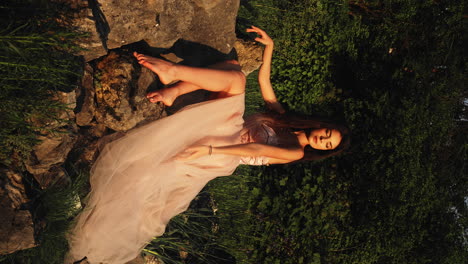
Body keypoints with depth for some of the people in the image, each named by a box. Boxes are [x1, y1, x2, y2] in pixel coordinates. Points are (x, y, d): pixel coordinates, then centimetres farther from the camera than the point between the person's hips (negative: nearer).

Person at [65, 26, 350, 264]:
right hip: (227, 128, 5)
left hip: (223, 153, -5)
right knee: (234, 72, -17)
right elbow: (264, 80, 13)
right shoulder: (285, 118, 17)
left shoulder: (296, 153, -2)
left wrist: (209, 149, -29)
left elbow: (257, 149, -17)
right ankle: (175, 88, -34)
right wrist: (270, 46, 0)